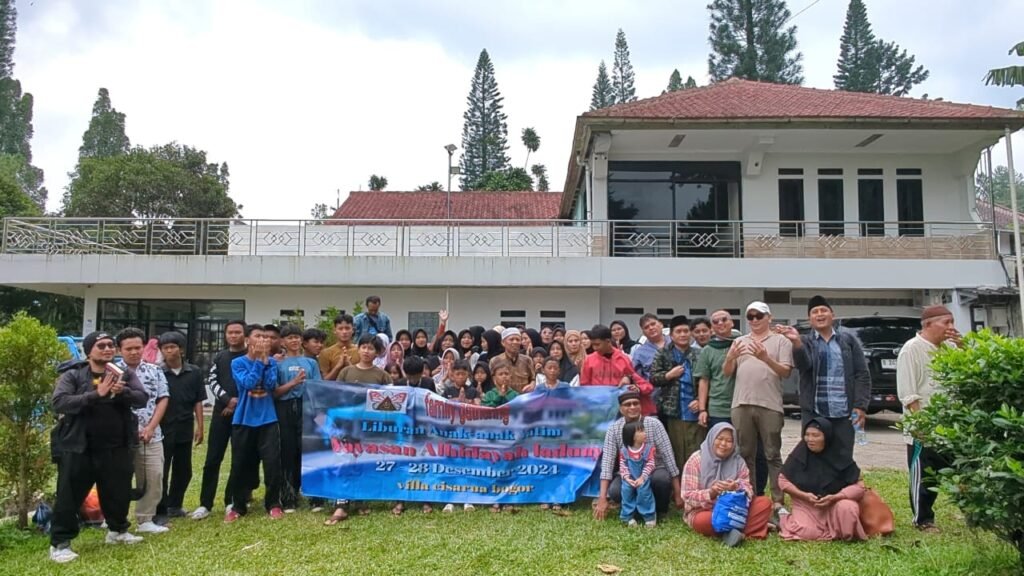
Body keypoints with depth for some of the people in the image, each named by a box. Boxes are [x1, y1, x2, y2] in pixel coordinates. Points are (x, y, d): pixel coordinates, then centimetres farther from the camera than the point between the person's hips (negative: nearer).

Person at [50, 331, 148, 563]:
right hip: (78, 448, -3)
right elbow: (59, 403, -19)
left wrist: (122, 392, -29)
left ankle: (117, 530, 36)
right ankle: (59, 543, 16)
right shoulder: (72, 376, -5)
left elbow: (142, 398, -8)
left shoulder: (125, 374, 2)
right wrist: (96, 394, -29)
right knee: (69, 496, 2)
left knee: (119, 492, 16)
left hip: (116, 448, 3)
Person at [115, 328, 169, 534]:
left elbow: (163, 399, 6)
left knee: (154, 478, 4)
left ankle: (145, 520, 16)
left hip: (151, 436, 3)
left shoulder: (154, 371, 8)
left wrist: (150, 427, -4)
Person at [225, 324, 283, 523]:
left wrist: (265, 360, -12)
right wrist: (259, 360, -14)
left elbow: (271, 384, -10)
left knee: (272, 463, -3)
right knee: (240, 465, 6)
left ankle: (273, 504, 10)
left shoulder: (272, 361, 4)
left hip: (268, 420, 1)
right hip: (243, 420, -1)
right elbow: (247, 383, -17)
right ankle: (238, 506, 22)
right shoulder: (238, 363, -2)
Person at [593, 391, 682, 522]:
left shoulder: (653, 424, -14)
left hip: (655, 471, -1)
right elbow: (607, 461, -14)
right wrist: (602, 498, -22)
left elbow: (667, 455, -13)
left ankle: (660, 509, -3)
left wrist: (678, 494, -14)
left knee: (661, 477, -35)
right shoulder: (613, 428, -10)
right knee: (614, 491, -30)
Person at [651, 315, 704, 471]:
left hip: (694, 412, 0)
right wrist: (669, 375, -9)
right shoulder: (663, 354, 7)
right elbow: (652, 378, 4)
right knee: (676, 454, 6)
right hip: (672, 412, 0)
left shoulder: (698, 355, 7)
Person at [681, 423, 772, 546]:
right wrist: (711, 493, -29)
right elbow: (688, 496, -11)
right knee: (703, 521, -39)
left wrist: (738, 489, -28)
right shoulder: (696, 460, -7)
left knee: (765, 502, -17)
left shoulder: (738, 461, 5)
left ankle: (731, 529, -30)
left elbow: (748, 490, -4)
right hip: (703, 511, -4)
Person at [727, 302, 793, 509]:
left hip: (770, 406, -3)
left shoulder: (781, 341, 4)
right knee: (746, 455, 10)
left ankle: (778, 501, 8)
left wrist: (766, 358, -22)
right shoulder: (739, 341, 15)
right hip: (742, 405, 4)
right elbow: (727, 372, 11)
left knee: (773, 455, 2)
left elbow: (786, 372, -5)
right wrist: (730, 358, -11)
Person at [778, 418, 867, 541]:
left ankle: (846, 536, 0)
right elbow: (783, 480, -3)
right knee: (807, 532, -25)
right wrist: (804, 495, -18)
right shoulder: (799, 454, -10)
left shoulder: (841, 456, -12)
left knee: (847, 508, -33)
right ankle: (783, 518, 8)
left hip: (835, 503, 0)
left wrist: (834, 497, -25)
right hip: (805, 504, 0)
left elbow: (858, 486, -10)